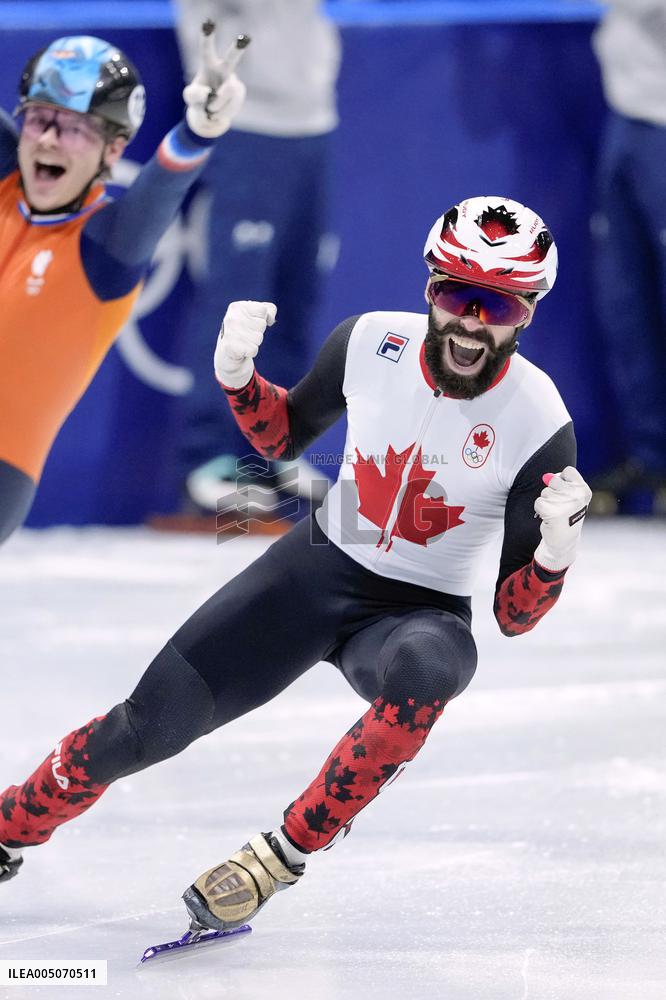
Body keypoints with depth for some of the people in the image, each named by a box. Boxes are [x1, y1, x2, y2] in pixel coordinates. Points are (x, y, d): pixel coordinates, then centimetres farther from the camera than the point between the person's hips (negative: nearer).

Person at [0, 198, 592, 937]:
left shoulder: (539, 425, -20)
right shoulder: (370, 342, -13)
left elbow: (514, 615, -14)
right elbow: (281, 436, 9)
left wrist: (554, 553, -34)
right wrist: (236, 371, -10)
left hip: (423, 611, -3)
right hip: (317, 568, 3)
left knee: (422, 671, -39)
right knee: (151, 723, -4)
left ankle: (284, 854, -23)